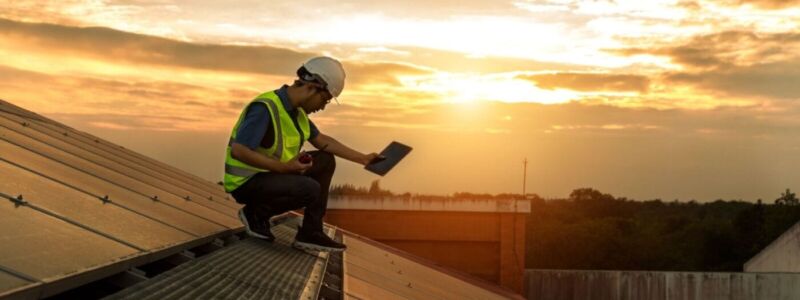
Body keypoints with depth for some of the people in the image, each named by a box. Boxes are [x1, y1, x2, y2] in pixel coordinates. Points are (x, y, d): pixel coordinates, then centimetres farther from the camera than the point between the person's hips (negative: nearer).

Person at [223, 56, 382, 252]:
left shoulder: (296, 109, 5)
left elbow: (322, 141, 17)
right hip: (246, 182, -9)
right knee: (310, 190, -28)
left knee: (325, 161, 6)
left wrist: (362, 159, 13)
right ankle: (256, 213, -4)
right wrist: (284, 167, -29)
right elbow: (238, 151, -31)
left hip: (272, 174, 10)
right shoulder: (265, 108, -25)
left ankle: (310, 233, 3)